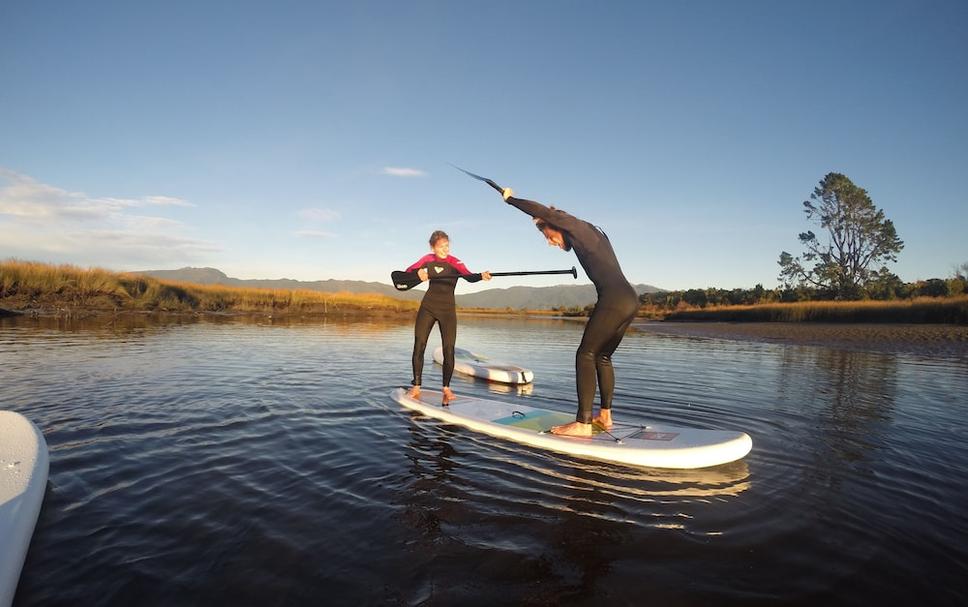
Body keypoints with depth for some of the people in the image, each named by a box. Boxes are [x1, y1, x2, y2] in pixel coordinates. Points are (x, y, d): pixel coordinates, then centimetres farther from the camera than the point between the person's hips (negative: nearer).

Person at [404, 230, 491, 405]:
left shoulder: (454, 262, -12)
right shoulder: (428, 259, 1)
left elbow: (469, 277, -28)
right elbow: (408, 271, 2)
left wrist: (481, 276, -50)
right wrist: (418, 273, -21)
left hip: (447, 308, -3)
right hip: (428, 306, 3)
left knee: (449, 350, -8)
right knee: (419, 346, 0)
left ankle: (446, 388, 8)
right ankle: (416, 387, 12)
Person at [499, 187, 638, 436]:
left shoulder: (577, 226, -1)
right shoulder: (590, 232, 24)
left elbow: (543, 211, -9)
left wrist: (511, 199, 3)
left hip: (614, 299, -10)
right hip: (630, 299, 10)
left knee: (586, 355, -7)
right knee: (603, 357, 16)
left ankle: (583, 424, -9)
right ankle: (605, 416, 21)